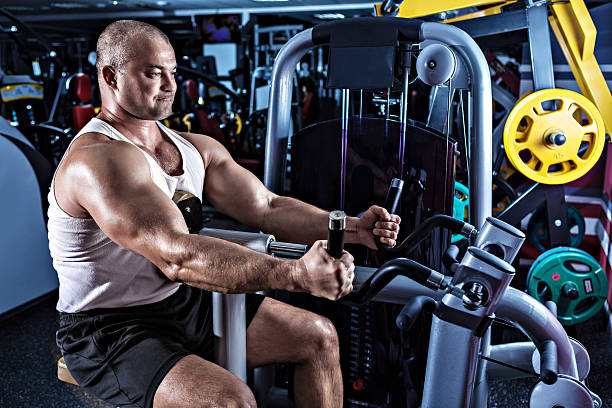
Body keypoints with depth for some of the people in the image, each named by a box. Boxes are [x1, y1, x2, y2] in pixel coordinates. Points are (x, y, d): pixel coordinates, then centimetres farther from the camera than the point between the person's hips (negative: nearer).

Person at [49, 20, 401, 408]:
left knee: (319, 335, 4)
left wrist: (354, 228, -13)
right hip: (111, 332, -7)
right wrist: (296, 274, -42)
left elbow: (268, 209, 0)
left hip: (187, 303, 8)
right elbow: (178, 256, -35)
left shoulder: (196, 149, 4)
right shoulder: (98, 159, -23)